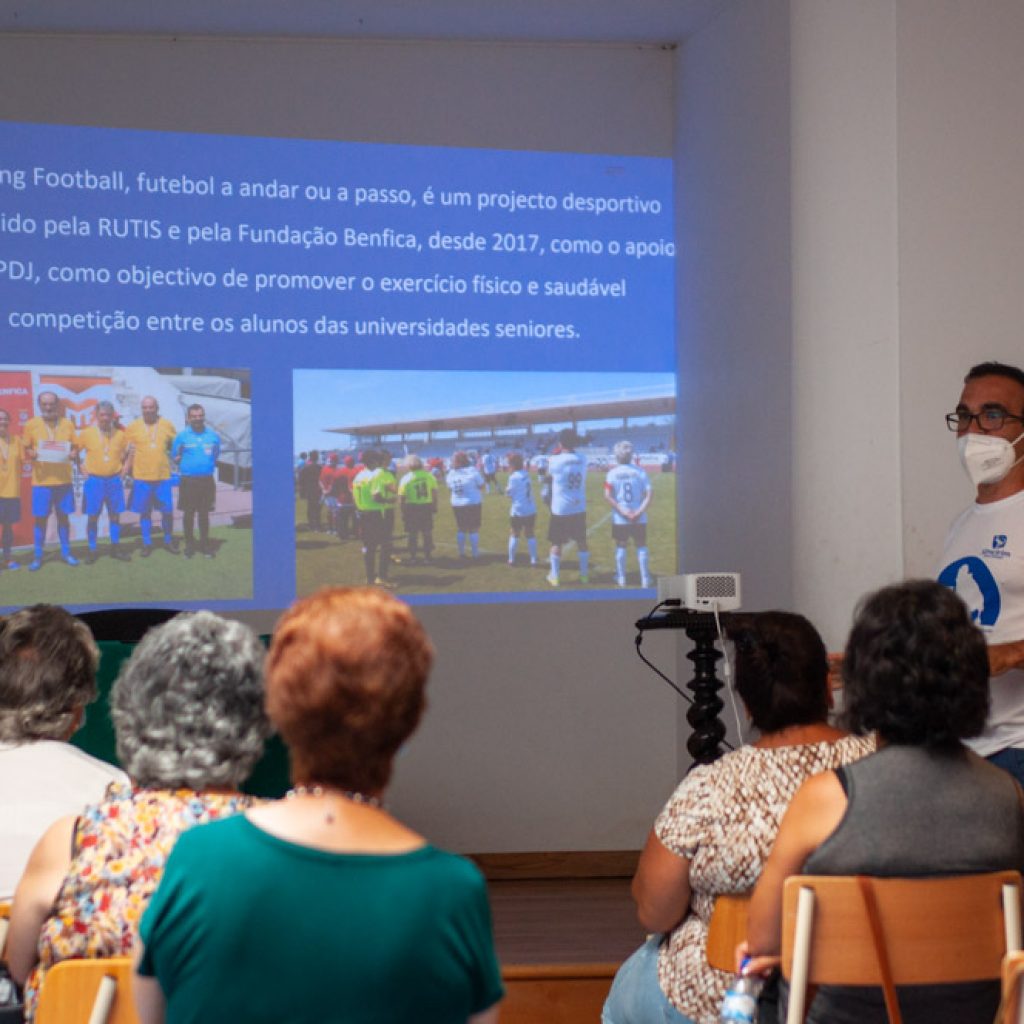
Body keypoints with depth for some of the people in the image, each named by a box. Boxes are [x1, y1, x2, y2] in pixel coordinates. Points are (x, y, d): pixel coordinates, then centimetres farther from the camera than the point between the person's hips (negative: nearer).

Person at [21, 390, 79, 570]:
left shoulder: (67, 424, 4)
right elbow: (25, 449, 4)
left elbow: (74, 448, 10)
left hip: (63, 480, 2)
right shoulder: (31, 424, 0)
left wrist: (72, 454, -11)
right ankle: (37, 557, 10)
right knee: (40, 518, 2)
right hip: (41, 480, -2)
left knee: (63, 516, 9)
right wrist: (32, 454, -17)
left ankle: (66, 553, 21)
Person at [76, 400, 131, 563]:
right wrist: (81, 469, -1)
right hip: (94, 480, -2)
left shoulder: (119, 434, 2)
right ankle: (91, 550, 7)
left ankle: (115, 548, 17)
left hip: (114, 480, 2)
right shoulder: (86, 434, -5)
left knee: (115, 515, 8)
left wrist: (123, 466, 6)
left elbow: (127, 451, 17)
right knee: (92, 516, 1)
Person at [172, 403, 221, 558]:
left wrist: (208, 465, 1)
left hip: (207, 480, 1)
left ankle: (205, 544, 16)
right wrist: (186, 465, -3)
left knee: (204, 513, 7)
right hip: (188, 480, -1)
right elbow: (175, 457, 6)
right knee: (188, 513, 5)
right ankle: (189, 545, 14)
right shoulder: (182, 436, -1)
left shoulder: (213, 436, 3)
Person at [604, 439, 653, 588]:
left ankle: (621, 578, 19)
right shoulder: (639, 472, -3)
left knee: (621, 546, 14)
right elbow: (649, 494, -10)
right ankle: (645, 579, 10)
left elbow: (608, 496, -13)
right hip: (639, 519, 0)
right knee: (641, 546, 11)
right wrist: (640, 511, -13)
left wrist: (621, 510, -13)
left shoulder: (612, 473, -6)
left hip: (619, 518, 0)